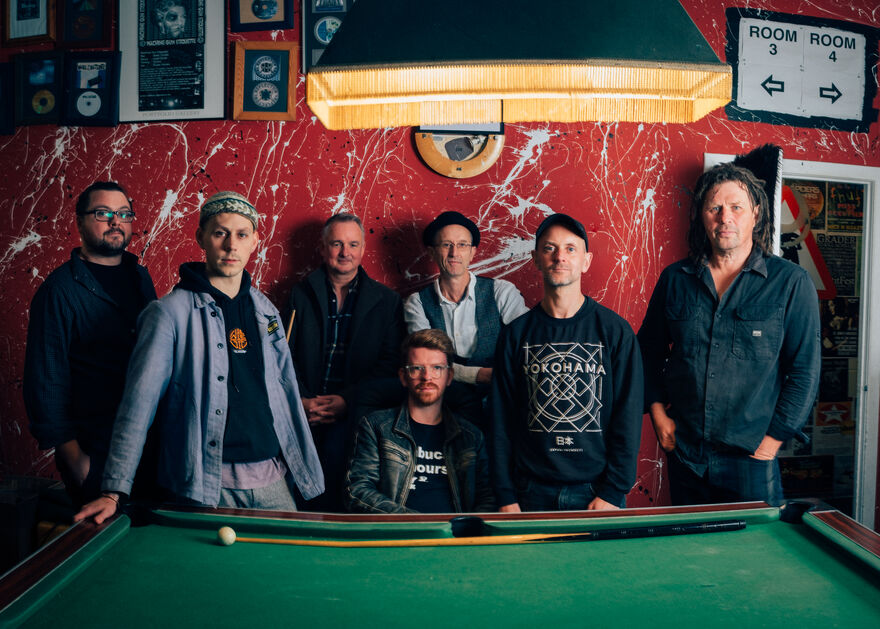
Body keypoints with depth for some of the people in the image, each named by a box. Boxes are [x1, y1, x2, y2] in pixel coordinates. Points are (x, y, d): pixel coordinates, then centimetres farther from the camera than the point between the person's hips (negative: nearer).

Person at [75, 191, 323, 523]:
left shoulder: (265, 311, 9)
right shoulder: (170, 312, -8)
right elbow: (138, 405, -10)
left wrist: (303, 468, 14)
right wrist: (114, 491, -14)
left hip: (272, 481, 5)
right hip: (206, 486, -5)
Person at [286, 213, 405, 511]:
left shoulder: (387, 301, 10)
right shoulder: (301, 295, 14)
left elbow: (391, 366, 2)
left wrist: (347, 400, -11)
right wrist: (302, 400, -8)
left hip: (357, 409, -1)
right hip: (304, 408, 2)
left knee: (337, 443, -30)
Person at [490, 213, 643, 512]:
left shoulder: (616, 331, -2)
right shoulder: (516, 334, 1)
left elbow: (628, 416, -3)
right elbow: (501, 419, 1)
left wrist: (613, 493, -8)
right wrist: (506, 497, -2)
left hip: (596, 491, -1)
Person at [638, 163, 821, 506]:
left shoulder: (792, 282, -5)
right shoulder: (675, 279, 3)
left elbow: (805, 371, -5)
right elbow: (649, 351, 12)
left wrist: (772, 439, -8)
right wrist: (658, 412, 2)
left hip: (751, 457, -3)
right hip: (684, 455, 3)